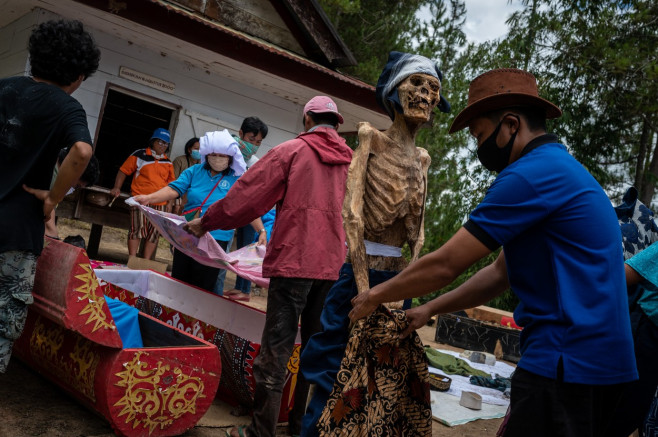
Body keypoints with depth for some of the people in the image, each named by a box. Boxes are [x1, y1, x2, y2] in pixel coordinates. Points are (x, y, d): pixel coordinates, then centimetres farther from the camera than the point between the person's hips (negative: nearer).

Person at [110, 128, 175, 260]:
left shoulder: (168, 162, 14)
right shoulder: (140, 155, 3)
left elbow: (170, 182, 22)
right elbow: (123, 171, 6)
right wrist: (117, 188, -3)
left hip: (160, 204, 4)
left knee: (154, 233, 5)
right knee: (137, 229, -9)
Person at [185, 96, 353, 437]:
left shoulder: (291, 151, -1)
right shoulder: (352, 160, 9)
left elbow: (248, 194, -2)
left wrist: (207, 221, 10)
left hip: (293, 259, -4)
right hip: (334, 265, 4)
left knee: (276, 347, 1)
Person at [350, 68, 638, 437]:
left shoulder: (531, 174, -15)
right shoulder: (563, 168, 18)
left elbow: (445, 265, -15)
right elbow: (501, 274, 18)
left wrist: (377, 295, 0)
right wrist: (429, 309, 15)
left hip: (567, 363, -10)